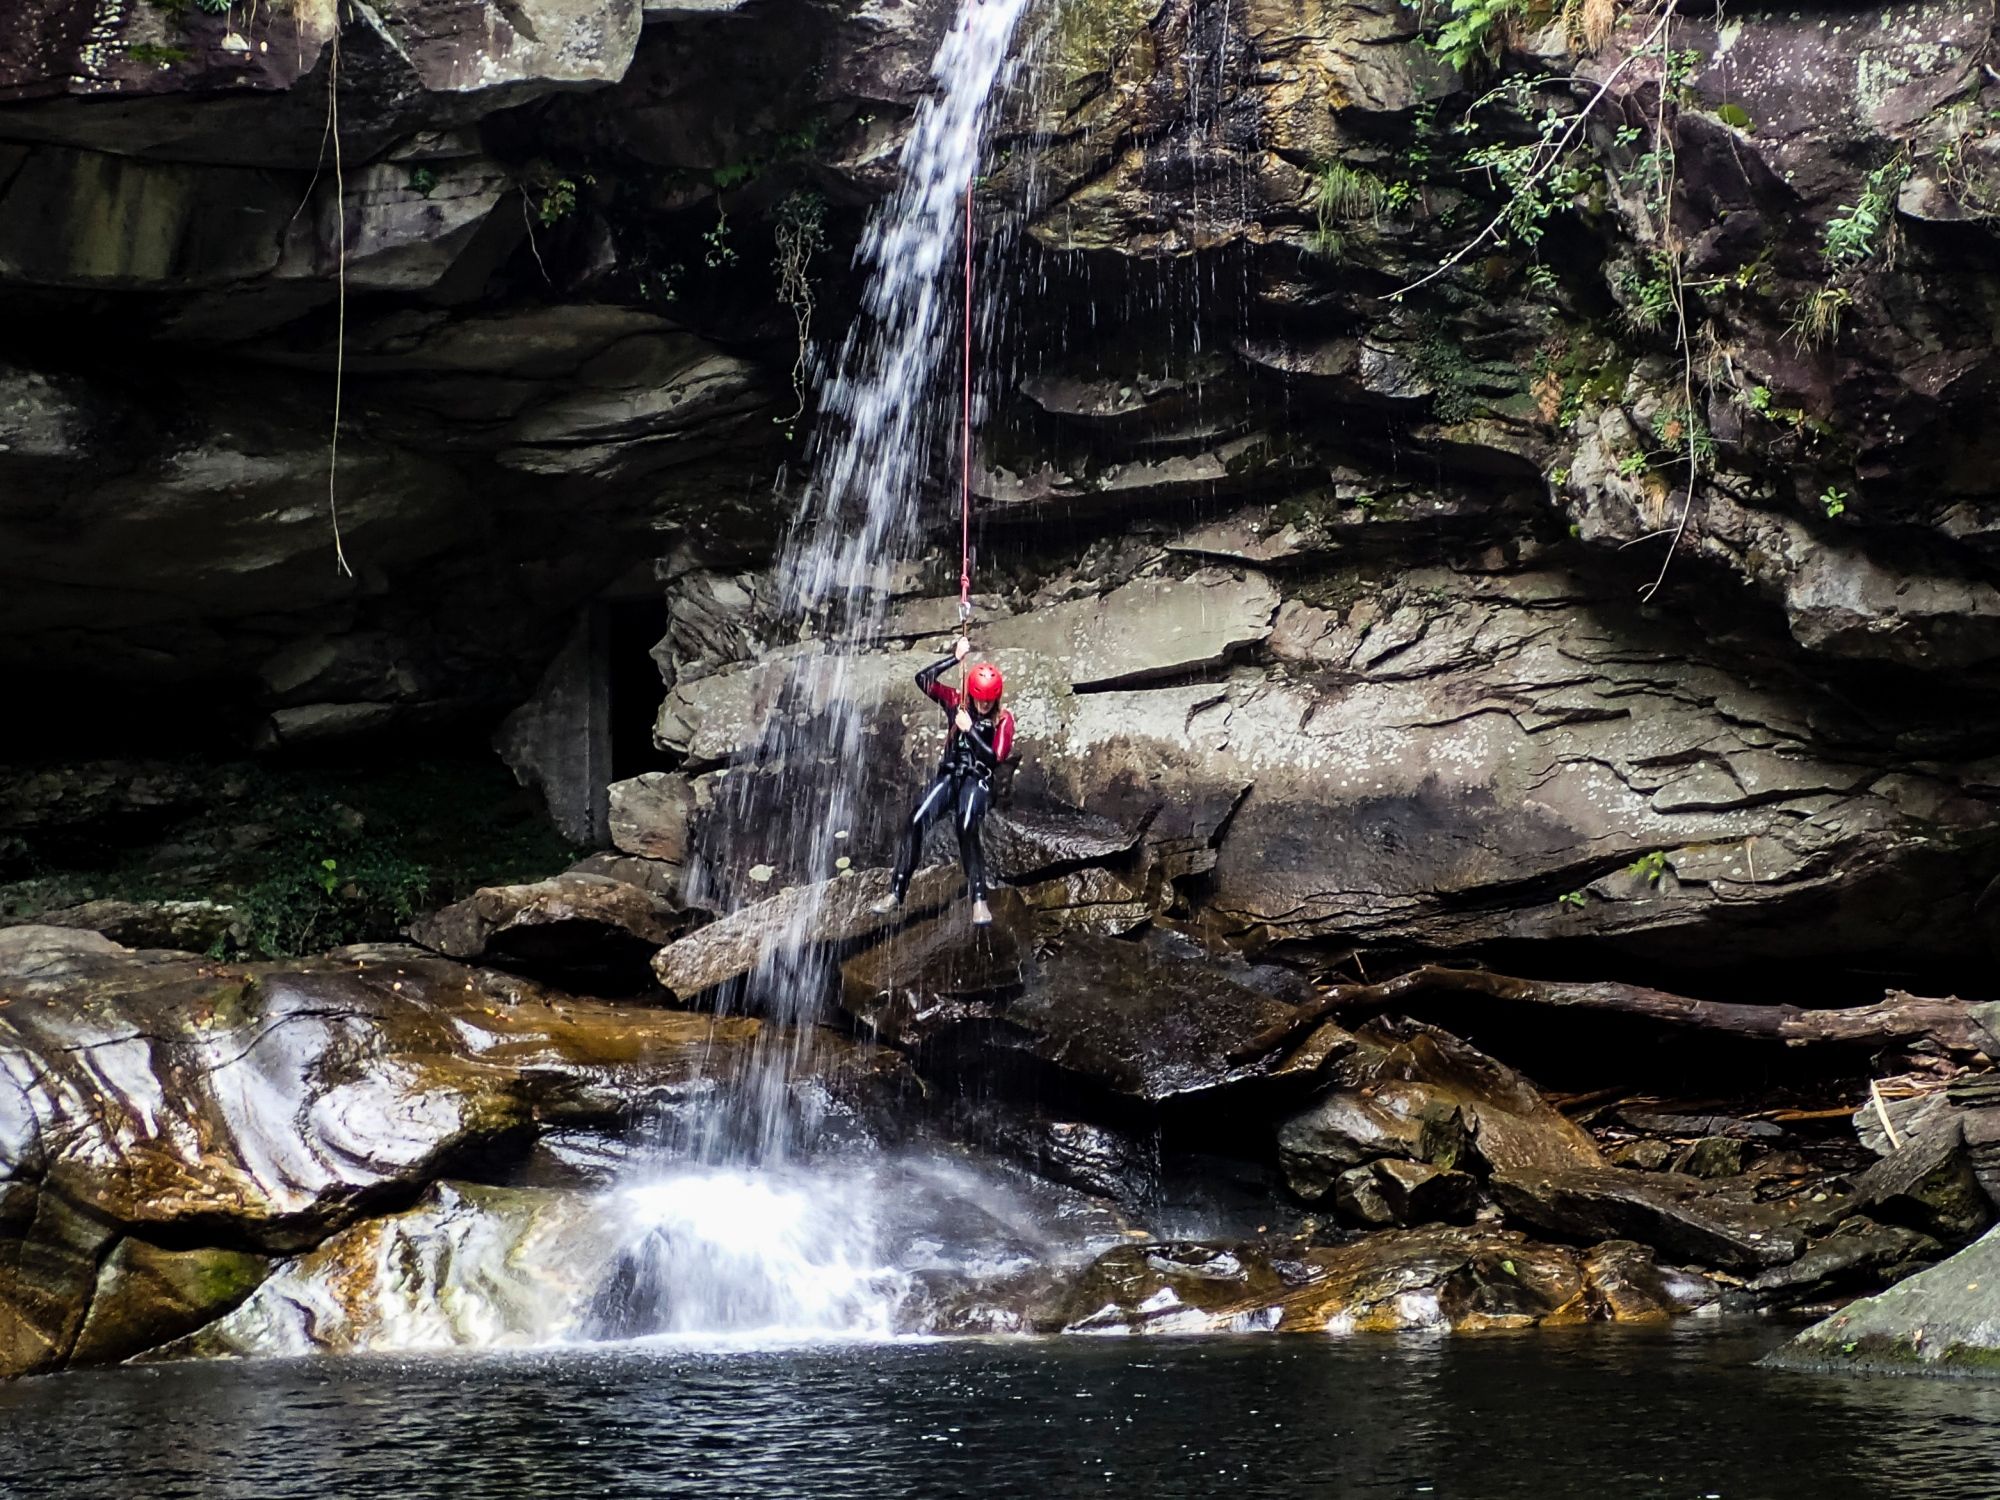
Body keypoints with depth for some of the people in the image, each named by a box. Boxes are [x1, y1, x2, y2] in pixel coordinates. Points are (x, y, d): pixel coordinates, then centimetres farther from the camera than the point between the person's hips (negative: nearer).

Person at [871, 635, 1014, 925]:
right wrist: (956, 658, -8)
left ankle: (979, 899, -33)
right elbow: (923, 679, -4)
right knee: (916, 821, -20)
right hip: (949, 774, 3)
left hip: (978, 779, -3)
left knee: (966, 828, -32)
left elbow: (995, 758, -12)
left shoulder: (1003, 720, -3)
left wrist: (969, 729, -16)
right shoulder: (956, 702, 5)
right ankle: (897, 891, -17)